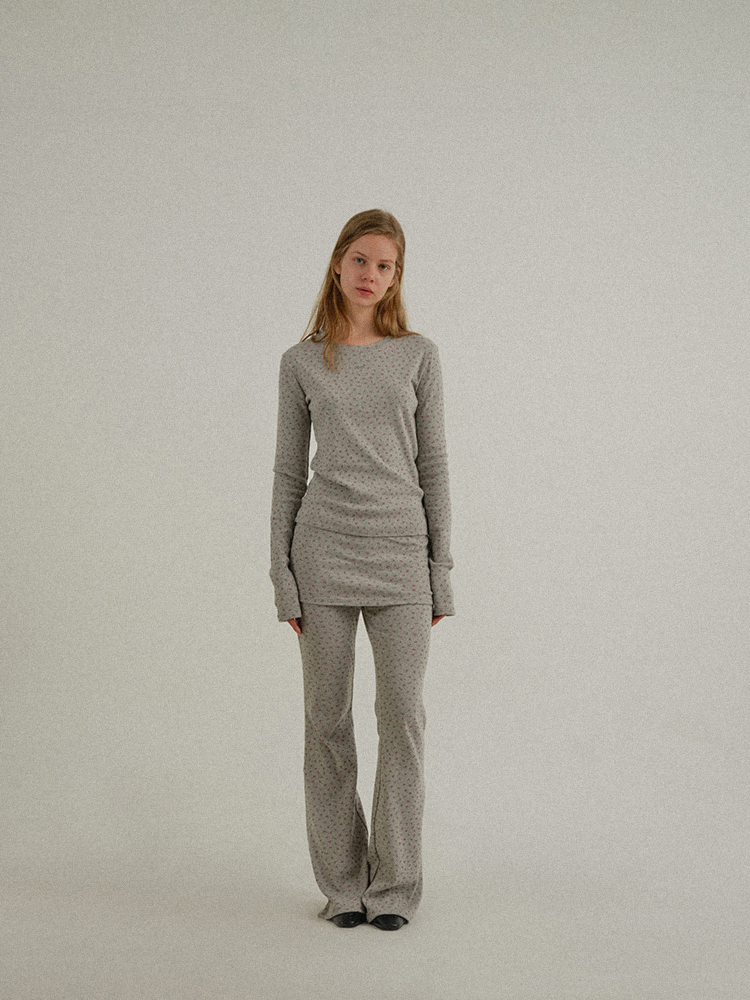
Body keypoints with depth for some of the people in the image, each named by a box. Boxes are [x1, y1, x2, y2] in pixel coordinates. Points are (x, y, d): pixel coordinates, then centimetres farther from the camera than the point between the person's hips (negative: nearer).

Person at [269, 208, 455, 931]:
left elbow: (432, 464, 7)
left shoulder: (419, 356, 6)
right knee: (327, 717, 5)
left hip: (400, 552, 0)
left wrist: (441, 572, 4)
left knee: (403, 715, 0)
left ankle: (395, 883, 12)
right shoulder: (302, 362, 6)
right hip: (324, 549, 0)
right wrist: (283, 578, 2)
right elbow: (289, 471, 7)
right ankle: (343, 881, 18)